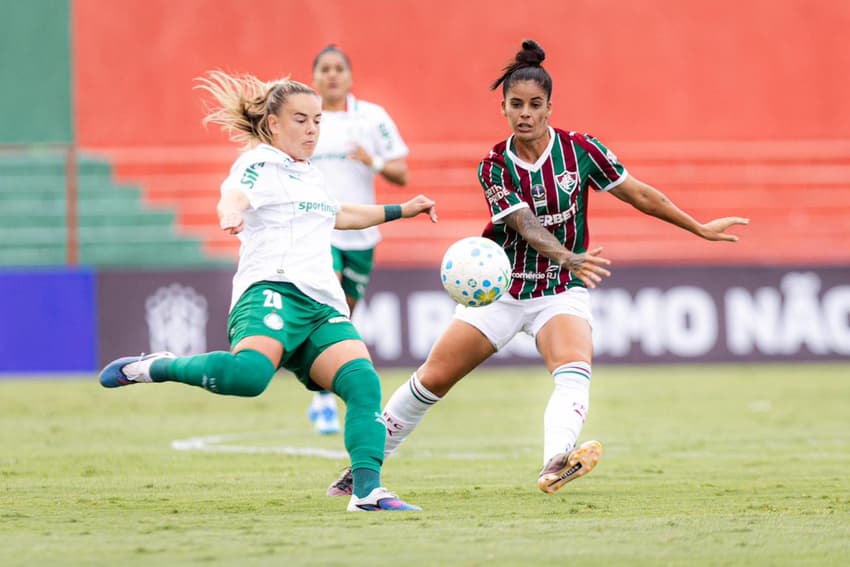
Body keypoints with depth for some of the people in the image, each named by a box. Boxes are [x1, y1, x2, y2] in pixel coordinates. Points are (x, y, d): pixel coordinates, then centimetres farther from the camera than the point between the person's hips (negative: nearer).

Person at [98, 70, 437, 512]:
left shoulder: (311, 176, 30)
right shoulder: (259, 163, 4)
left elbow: (337, 215, 52)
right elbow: (233, 196, -20)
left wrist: (399, 211, 56)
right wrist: (232, 214, -44)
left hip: (323, 306, 8)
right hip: (273, 290, -8)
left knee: (364, 383, -17)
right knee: (249, 373, -36)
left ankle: (367, 490, -22)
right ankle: (153, 367, -14)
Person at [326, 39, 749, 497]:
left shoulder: (578, 149, -9)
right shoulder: (494, 167, -10)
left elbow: (639, 195, -1)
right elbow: (526, 225, -24)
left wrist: (700, 228, 0)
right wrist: (568, 258, -43)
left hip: (560, 292, -1)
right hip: (501, 287, 1)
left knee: (574, 372, -30)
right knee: (432, 379, 5)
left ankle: (556, 463, -53)